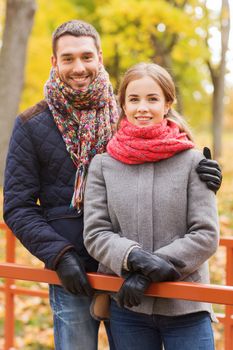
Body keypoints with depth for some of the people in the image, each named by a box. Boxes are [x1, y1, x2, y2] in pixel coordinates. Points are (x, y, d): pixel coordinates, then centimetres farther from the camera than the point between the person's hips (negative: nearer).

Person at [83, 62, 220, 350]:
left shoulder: (192, 161, -2)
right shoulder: (102, 165, 3)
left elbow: (206, 235, -6)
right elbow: (95, 234, -1)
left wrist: (148, 274, -15)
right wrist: (136, 259, -20)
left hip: (187, 307, -1)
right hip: (127, 306, 2)